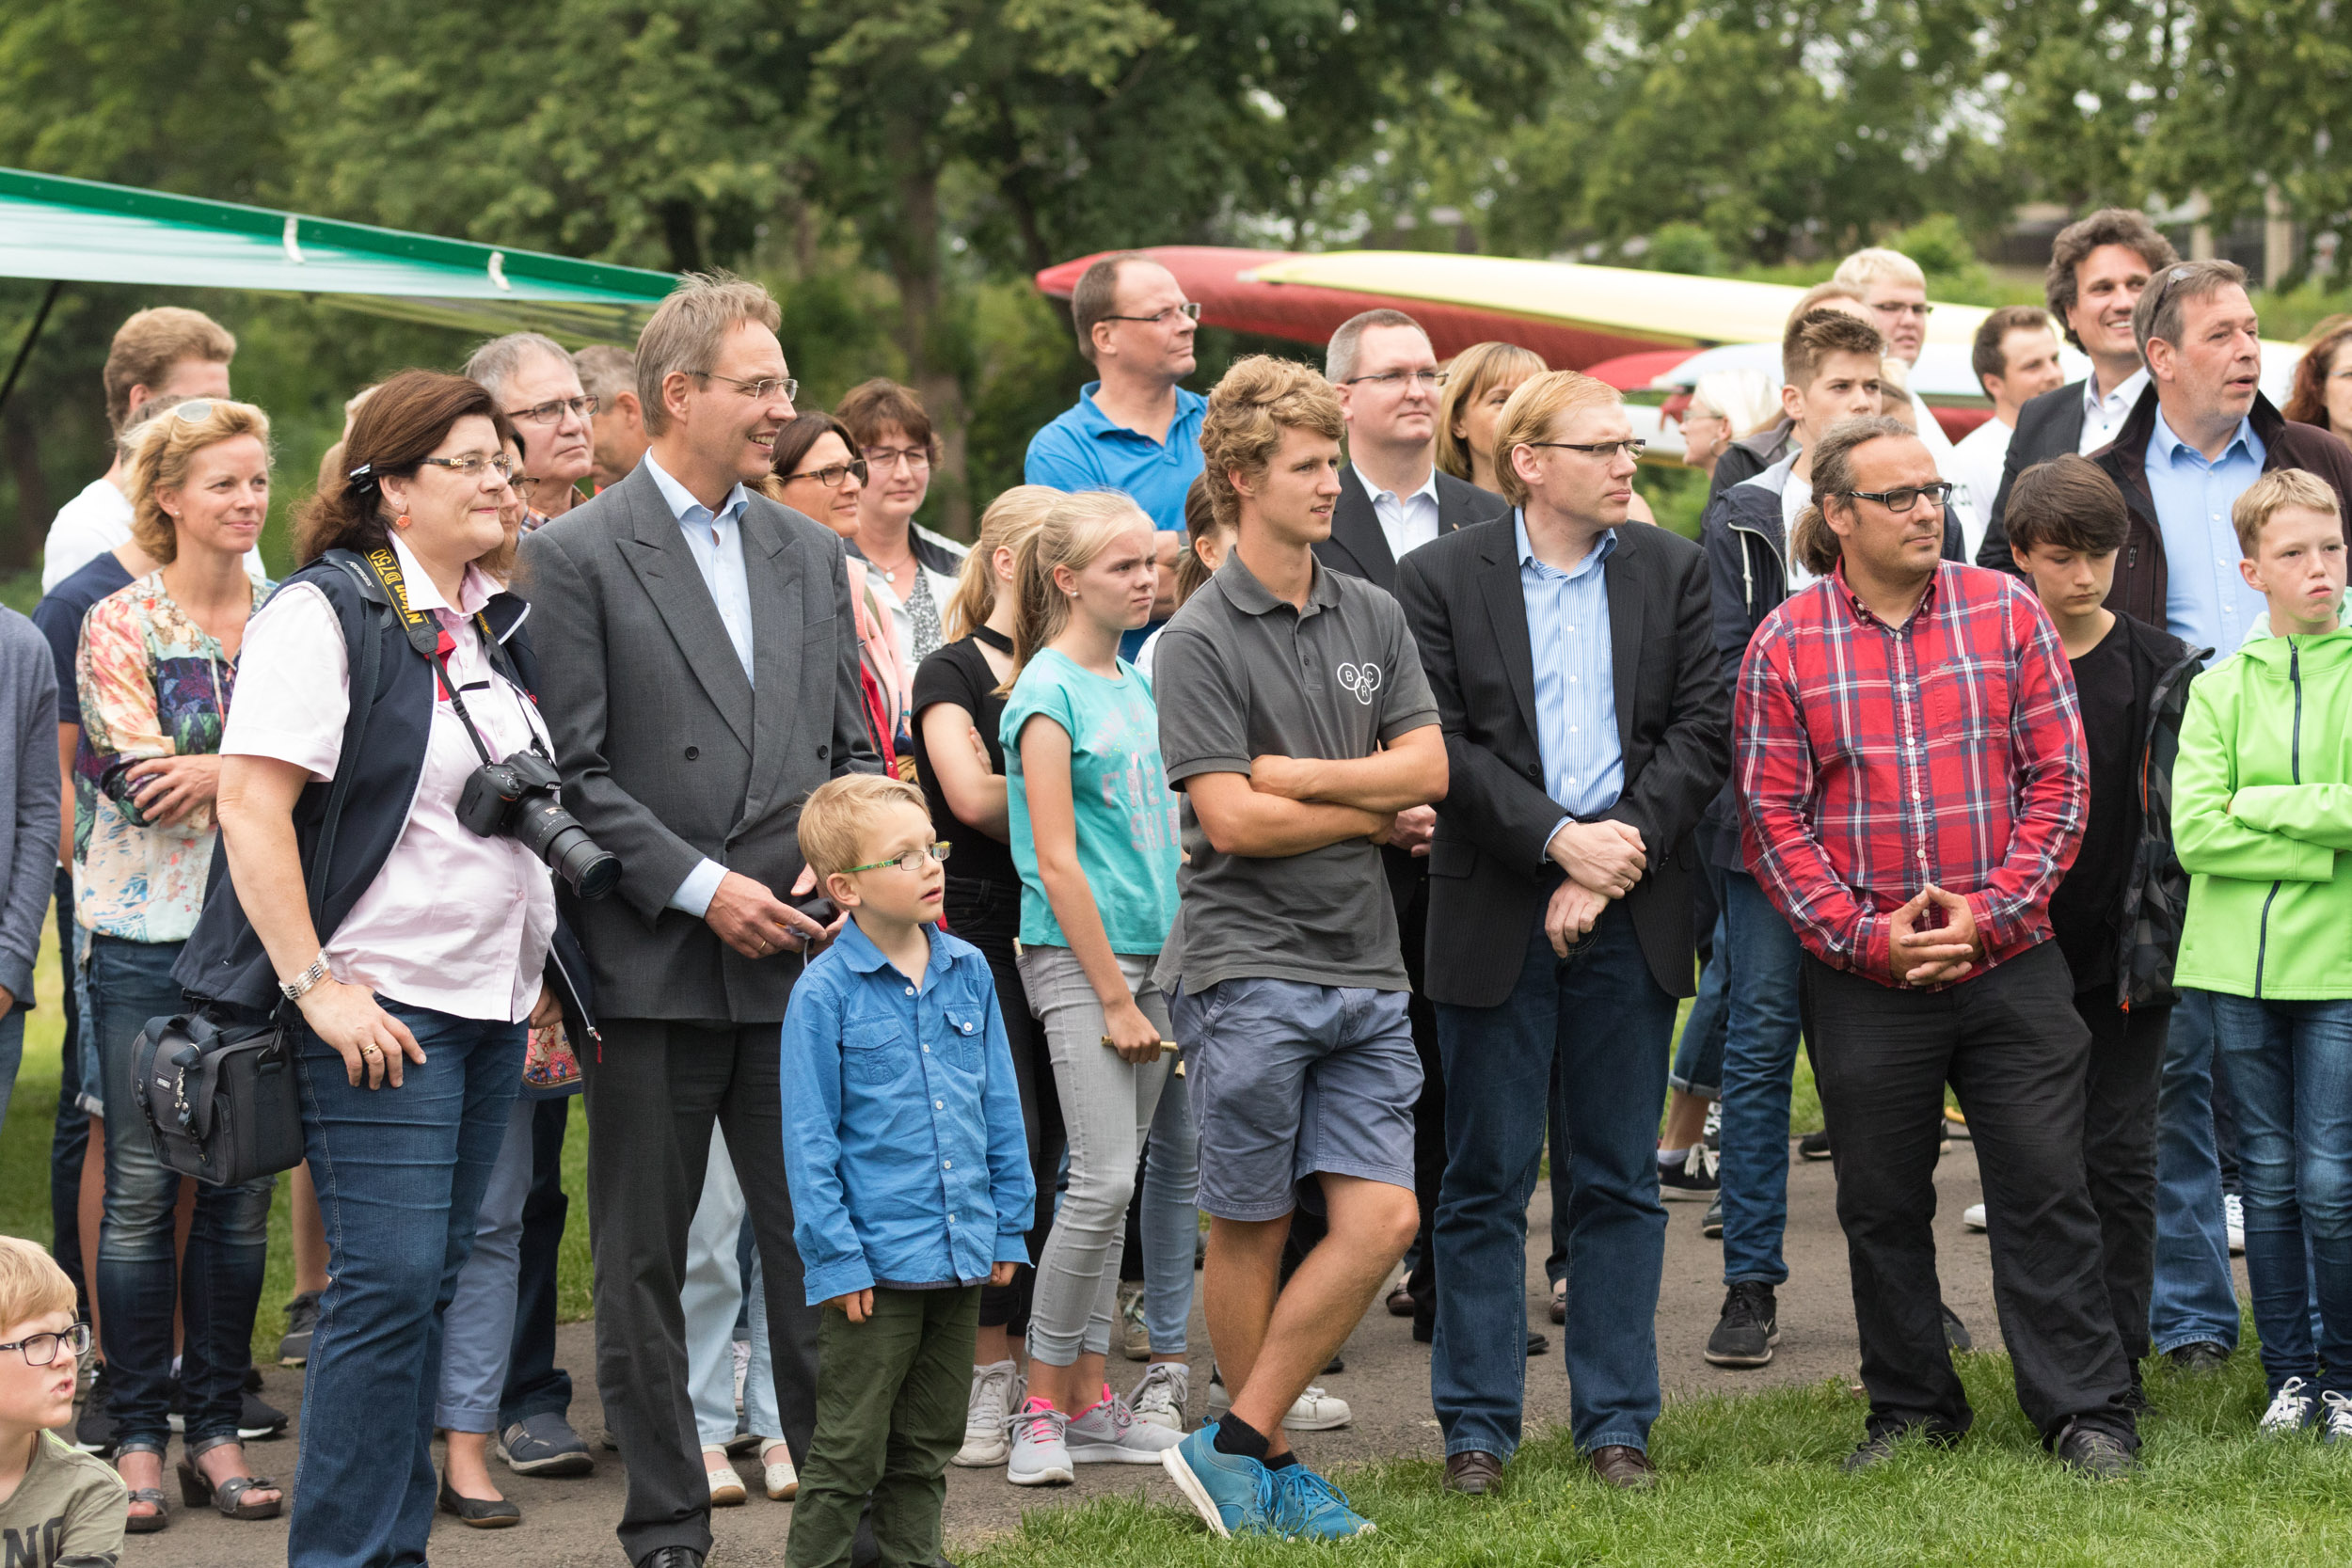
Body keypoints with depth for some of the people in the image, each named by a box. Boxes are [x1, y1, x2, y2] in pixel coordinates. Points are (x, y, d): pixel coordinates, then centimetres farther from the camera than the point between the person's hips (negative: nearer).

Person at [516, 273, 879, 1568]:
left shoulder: (811, 554, 14)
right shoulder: (574, 558, -3)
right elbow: (574, 772, -8)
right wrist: (704, 889, -13)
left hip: (801, 961, 4)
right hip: (654, 965, -4)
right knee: (644, 1262, 4)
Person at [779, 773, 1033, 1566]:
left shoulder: (969, 971, 5)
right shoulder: (825, 992, -10)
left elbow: (1000, 1108, 12)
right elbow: (810, 1138, -9)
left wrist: (1008, 1225, 10)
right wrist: (836, 1256, -12)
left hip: (961, 1256, 5)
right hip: (877, 1261, -5)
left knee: (927, 1443, 15)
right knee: (849, 1450, 0)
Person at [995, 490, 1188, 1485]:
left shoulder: (1136, 684, 13)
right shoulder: (1050, 691, -9)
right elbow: (1058, 861, -13)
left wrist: (1147, 986, 13)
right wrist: (1114, 998, -14)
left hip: (1148, 954, 7)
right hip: (1075, 957, -7)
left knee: (1112, 1182, 7)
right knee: (1104, 1180, -13)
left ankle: (1089, 1403, 12)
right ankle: (1042, 1409, -5)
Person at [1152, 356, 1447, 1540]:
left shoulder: (1373, 617, 11)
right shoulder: (1200, 640, -6)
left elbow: (1427, 767, 3)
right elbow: (1231, 819, -14)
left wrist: (1300, 776, -9)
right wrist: (1377, 812, -3)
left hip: (1363, 965, 5)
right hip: (1247, 965, -5)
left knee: (1381, 1218, -3)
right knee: (1252, 1228, 2)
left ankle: (1235, 1447, 4)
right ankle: (1266, 1462, 15)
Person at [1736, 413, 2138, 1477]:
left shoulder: (2007, 613, 2)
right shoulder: (1785, 645, 0)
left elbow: (2058, 777, 1)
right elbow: (1772, 816, 0)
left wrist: (1989, 909, -9)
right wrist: (1867, 934, -10)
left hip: (2010, 963, 0)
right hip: (1863, 981, 0)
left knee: (2044, 1189, 0)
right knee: (1882, 1205, 9)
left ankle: (2085, 1412, 7)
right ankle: (1912, 1408, 23)